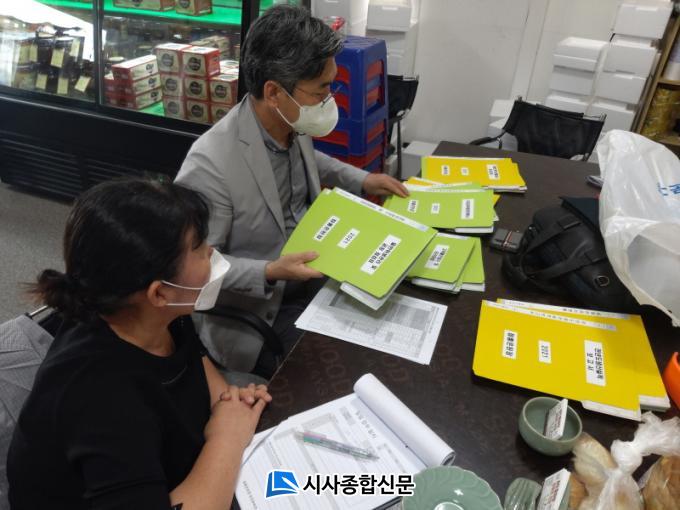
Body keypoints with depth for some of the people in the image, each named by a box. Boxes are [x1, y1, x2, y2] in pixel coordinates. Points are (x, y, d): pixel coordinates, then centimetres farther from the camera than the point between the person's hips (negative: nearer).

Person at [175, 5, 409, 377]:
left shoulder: (293, 124, -6)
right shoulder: (210, 165, -29)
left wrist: (361, 180, 8)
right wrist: (270, 273, -30)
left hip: (313, 277, 7)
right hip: (255, 315, -7)